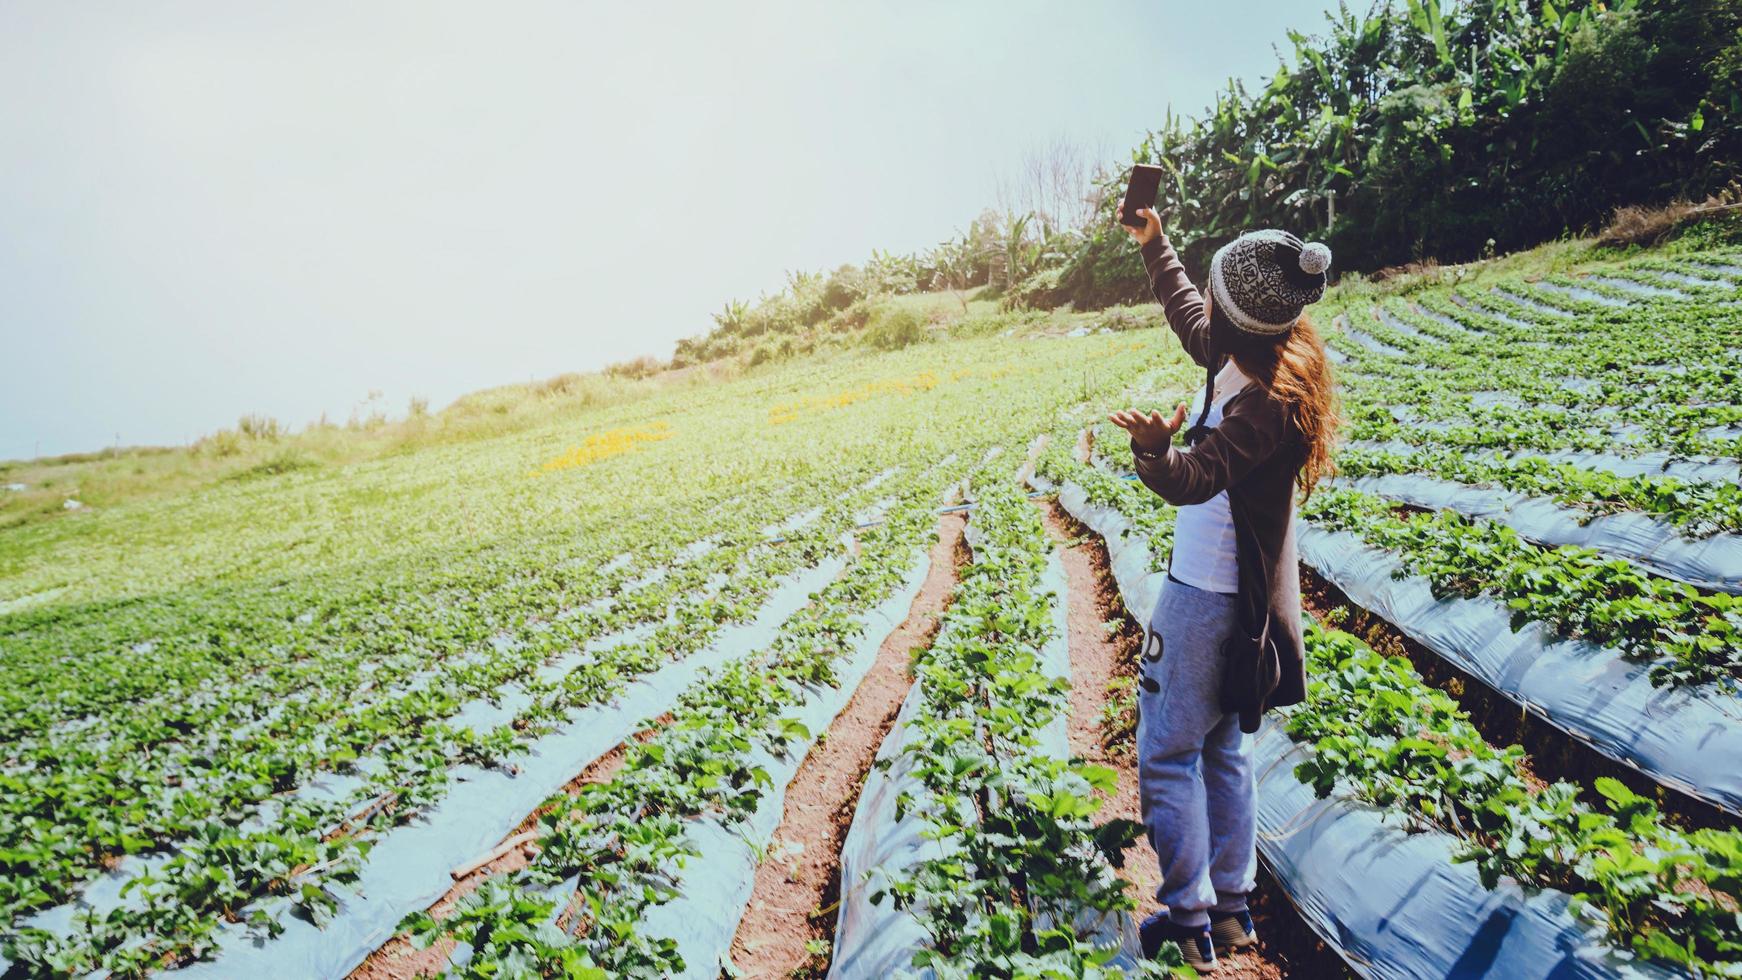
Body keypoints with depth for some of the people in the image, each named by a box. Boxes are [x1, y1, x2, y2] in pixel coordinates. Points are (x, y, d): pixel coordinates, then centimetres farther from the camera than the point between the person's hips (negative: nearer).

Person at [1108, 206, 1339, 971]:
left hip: (1206, 598, -10)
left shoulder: (1268, 402, -26)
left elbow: (1193, 478, -34)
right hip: (1239, 594, 10)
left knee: (1168, 754, 3)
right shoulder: (1265, 357, 0)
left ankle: (1190, 922, 13)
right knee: (1223, 749, 18)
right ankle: (1231, 908, 30)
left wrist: (1155, 446, -51)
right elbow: (1188, 320, 18)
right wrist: (1154, 245, 23)